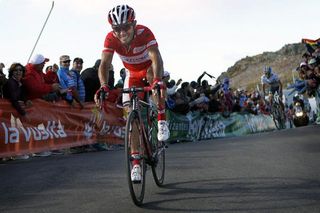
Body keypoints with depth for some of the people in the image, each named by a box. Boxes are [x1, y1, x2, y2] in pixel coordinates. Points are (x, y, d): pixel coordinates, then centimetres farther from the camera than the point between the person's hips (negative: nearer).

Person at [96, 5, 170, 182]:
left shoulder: (144, 33, -35)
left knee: (154, 75, -40)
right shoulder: (111, 39, -27)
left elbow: (156, 57, -46)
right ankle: (136, 162, -3)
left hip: (150, 68, -2)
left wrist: (158, 80, -65)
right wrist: (104, 86, -56)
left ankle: (162, 121, -22)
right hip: (133, 74, 3)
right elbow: (105, 64, -36)